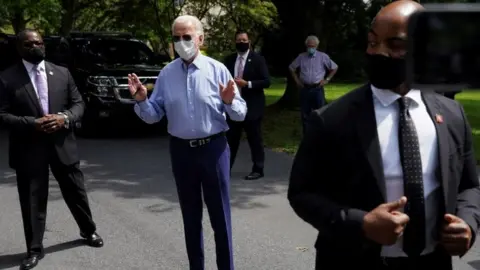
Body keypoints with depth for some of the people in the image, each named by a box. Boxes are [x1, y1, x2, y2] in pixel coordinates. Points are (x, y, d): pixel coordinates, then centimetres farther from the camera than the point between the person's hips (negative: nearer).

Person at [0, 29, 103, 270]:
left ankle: (88, 230, 39)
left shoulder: (62, 73, 5)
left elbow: (78, 104, 6)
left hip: (62, 144, 2)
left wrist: (64, 118, -14)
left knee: (76, 192, 15)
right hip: (28, 149, -2)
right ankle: (35, 249, 24)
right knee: (32, 201, 8)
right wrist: (33, 123, -20)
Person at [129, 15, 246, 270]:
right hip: (181, 150, 3)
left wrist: (230, 101, -26)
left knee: (220, 215, 6)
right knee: (190, 216, 15)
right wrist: (141, 100, -14)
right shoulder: (166, 74, 3)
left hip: (213, 148, -3)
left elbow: (240, 114, -5)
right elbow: (153, 116, 4)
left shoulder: (217, 70, -5)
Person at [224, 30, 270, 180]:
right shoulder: (229, 60, 10)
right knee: (230, 138, 9)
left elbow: (266, 82, -9)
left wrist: (247, 84, -19)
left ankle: (258, 170, 11)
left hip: (251, 106, -4)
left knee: (255, 139, 3)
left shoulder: (258, 59, -4)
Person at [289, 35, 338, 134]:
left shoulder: (323, 56, -1)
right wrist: (296, 80, 10)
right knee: (305, 113, 6)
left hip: (317, 89, -2)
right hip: (305, 89, 2)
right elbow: (291, 68, 18)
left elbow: (335, 67, 7)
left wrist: (327, 79, 1)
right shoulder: (301, 56, 4)